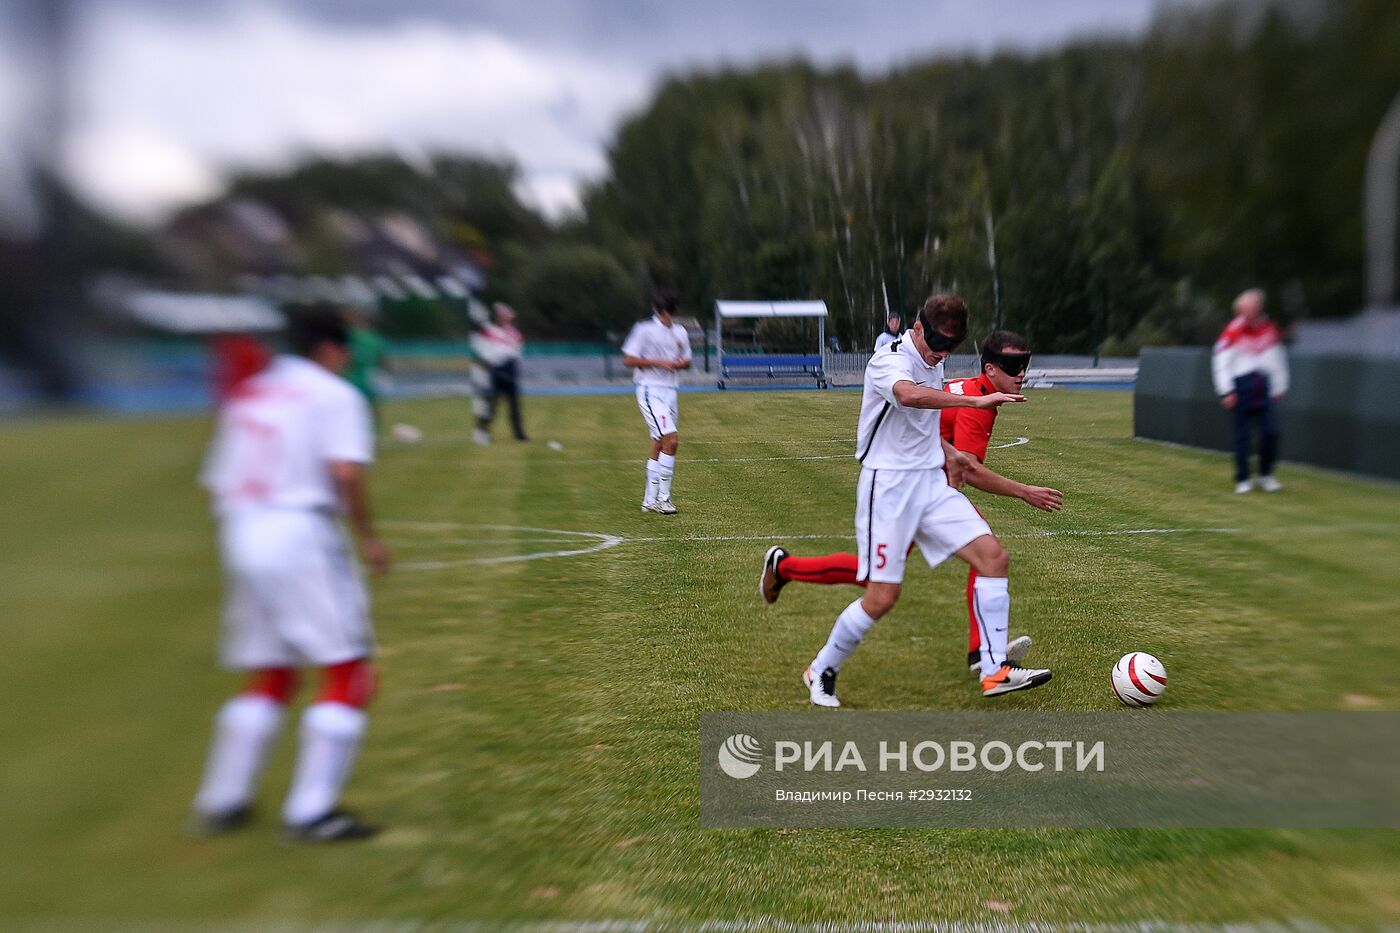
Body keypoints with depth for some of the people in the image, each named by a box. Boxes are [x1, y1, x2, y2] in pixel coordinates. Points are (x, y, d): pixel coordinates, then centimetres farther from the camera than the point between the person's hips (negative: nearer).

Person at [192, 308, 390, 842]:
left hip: (239, 536, 8)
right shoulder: (334, 394, 0)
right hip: (300, 534, -7)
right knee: (349, 672, 0)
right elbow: (345, 472, -16)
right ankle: (310, 812, -3)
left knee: (270, 675, 19)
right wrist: (367, 537, -7)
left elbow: (215, 482, 17)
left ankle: (220, 803, 21)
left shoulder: (245, 395, 21)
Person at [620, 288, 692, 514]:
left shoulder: (680, 332, 12)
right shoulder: (644, 329, -7)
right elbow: (628, 359, -9)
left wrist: (681, 363, -4)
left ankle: (650, 500, 16)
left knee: (659, 447, 9)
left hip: (670, 392, 7)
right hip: (650, 391, -7)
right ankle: (663, 498, -10)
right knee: (671, 440, -18)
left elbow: (687, 361, 21)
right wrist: (660, 362, -16)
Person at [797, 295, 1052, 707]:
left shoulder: (933, 363, 12)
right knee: (883, 596, -8)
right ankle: (821, 671, 15)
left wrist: (946, 450, 15)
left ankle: (995, 670, -1)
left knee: (994, 555, -6)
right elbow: (909, 395, -41)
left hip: (932, 482, 8)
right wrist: (976, 401, -46)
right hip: (888, 485, -8)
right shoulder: (889, 361, -16)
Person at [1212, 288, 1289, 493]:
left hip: (1264, 387, 3)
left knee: (1270, 431, -4)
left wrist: (1279, 387, 11)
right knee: (1242, 433, 1)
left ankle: (1265, 475, 11)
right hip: (1241, 386, -3)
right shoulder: (1234, 330, -5)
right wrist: (1226, 391, -9)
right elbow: (1220, 361, -5)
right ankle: (1242, 479, 10)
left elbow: (1278, 359, 14)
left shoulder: (1270, 329, 6)